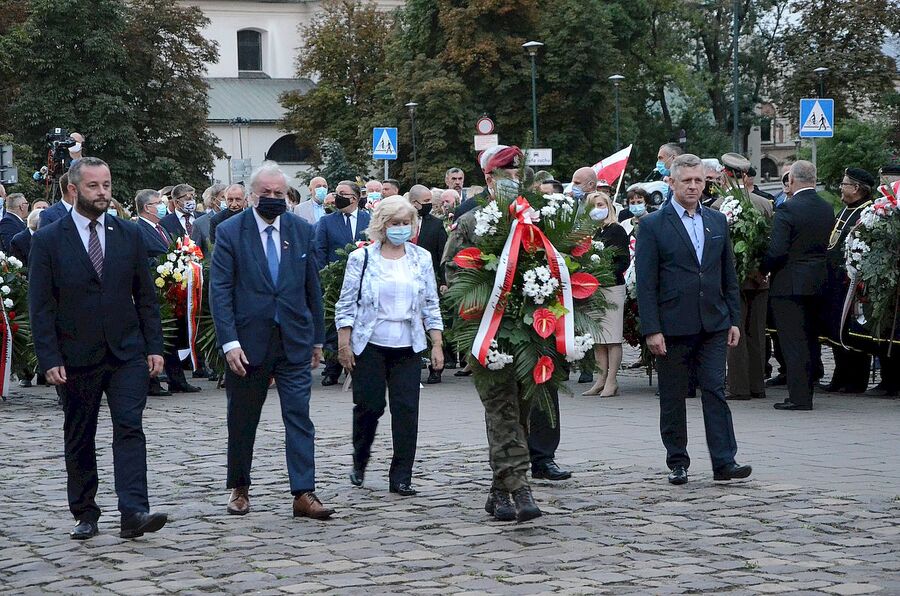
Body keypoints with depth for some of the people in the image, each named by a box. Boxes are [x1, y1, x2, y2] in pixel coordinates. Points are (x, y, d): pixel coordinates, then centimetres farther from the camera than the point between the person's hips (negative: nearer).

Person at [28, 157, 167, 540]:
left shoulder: (129, 234, 6)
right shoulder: (48, 240, -2)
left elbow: (146, 296, 9)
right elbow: (40, 306, -3)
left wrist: (154, 346, 3)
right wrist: (50, 359, -10)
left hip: (127, 353, 1)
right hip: (76, 358, -1)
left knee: (130, 428, -12)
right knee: (79, 439, 8)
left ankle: (134, 512, -18)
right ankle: (85, 514, 21)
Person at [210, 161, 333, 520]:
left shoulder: (302, 231, 5)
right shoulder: (230, 232, -4)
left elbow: (312, 288, 11)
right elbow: (219, 291, -8)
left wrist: (317, 338, 11)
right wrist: (229, 342, -16)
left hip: (294, 341, 2)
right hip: (248, 342, -1)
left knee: (299, 417, -5)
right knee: (242, 421, 10)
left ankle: (304, 494, -5)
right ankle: (239, 489, 25)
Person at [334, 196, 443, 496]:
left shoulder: (421, 259, 8)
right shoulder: (361, 258, -1)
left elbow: (431, 304, 10)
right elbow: (346, 304, -1)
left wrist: (437, 344, 4)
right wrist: (344, 344, -7)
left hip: (407, 347, 2)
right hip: (370, 346, -2)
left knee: (406, 409, -4)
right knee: (369, 406, 1)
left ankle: (401, 478, 1)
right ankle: (359, 463, 27)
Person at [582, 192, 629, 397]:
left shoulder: (616, 230, -2)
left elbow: (624, 261, -7)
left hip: (612, 287, -5)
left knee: (612, 338, -4)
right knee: (597, 338, 8)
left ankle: (611, 381, -2)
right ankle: (601, 379, 12)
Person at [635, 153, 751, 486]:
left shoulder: (717, 221, 12)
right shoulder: (653, 225, -3)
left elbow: (729, 275, 15)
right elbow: (645, 282, -6)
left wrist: (734, 319, 9)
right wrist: (651, 329, -12)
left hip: (713, 325, 3)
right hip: (672, 327, -3)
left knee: (715, 391, -2)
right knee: (672, 397, 5)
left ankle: (724, 462, -3)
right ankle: (677, 463, 14)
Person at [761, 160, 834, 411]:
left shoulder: (787, 209, -16)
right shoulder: (827, 209, 5)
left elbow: (777, 251, -20)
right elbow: (830, 246, 11)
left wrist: (762, 270, -4)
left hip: (789, 285, -7)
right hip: (818, 283, 7)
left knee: (793, 341, -4)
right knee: (811, 339, 15)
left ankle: (799, 396, -5)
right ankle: (807, 390, 22)